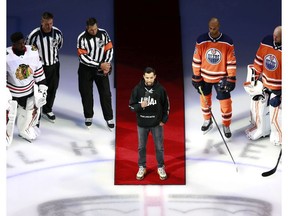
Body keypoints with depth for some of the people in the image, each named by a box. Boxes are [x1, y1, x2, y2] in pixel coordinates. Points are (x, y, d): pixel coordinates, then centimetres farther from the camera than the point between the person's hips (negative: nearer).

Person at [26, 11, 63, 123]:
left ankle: (47, 110, 33)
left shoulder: (57, 32, -13)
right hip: (40, 66, -4)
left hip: (54, 65, 4)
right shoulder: (34, 35, -24)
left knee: (53, 88, 14)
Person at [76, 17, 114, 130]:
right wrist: (100, 65, -23)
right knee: (86, 94, 8)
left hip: (102, 69, 2)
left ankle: (109, 118, 11)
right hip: (86, 69, -2)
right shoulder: (82, 38, -19)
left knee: (106, 94, 1)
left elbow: (109, 49, -2)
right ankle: (88, 116, 27)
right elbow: (83, 57, -21)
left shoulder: (103, 33, -10)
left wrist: (106, 64, -13)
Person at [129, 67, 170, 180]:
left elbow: (166, 105, 3)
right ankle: (142, 167, 29)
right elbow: (131, 105, -3)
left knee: (159, 147, 9)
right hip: (142, 124, 1)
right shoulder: (137, 89, -8)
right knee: (141, 147, 12)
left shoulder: (160, 89, -8)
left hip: (157, 124, -1)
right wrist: (140, 106, -22)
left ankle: (161, 168, 26)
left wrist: (164, 120, -1)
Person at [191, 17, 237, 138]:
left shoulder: (227, 42, -12)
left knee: (225, 102, 0)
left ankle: (226, 126, 22)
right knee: (205, 99, 17)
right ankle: (207, 121, 41)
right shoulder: (201, 41, -10)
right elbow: (196, 60, -3)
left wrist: (231, 78, -7)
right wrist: (196, 76, -1)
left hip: (221, 78, -1)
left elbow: (231, 61, -6)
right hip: (205, 77, 2)